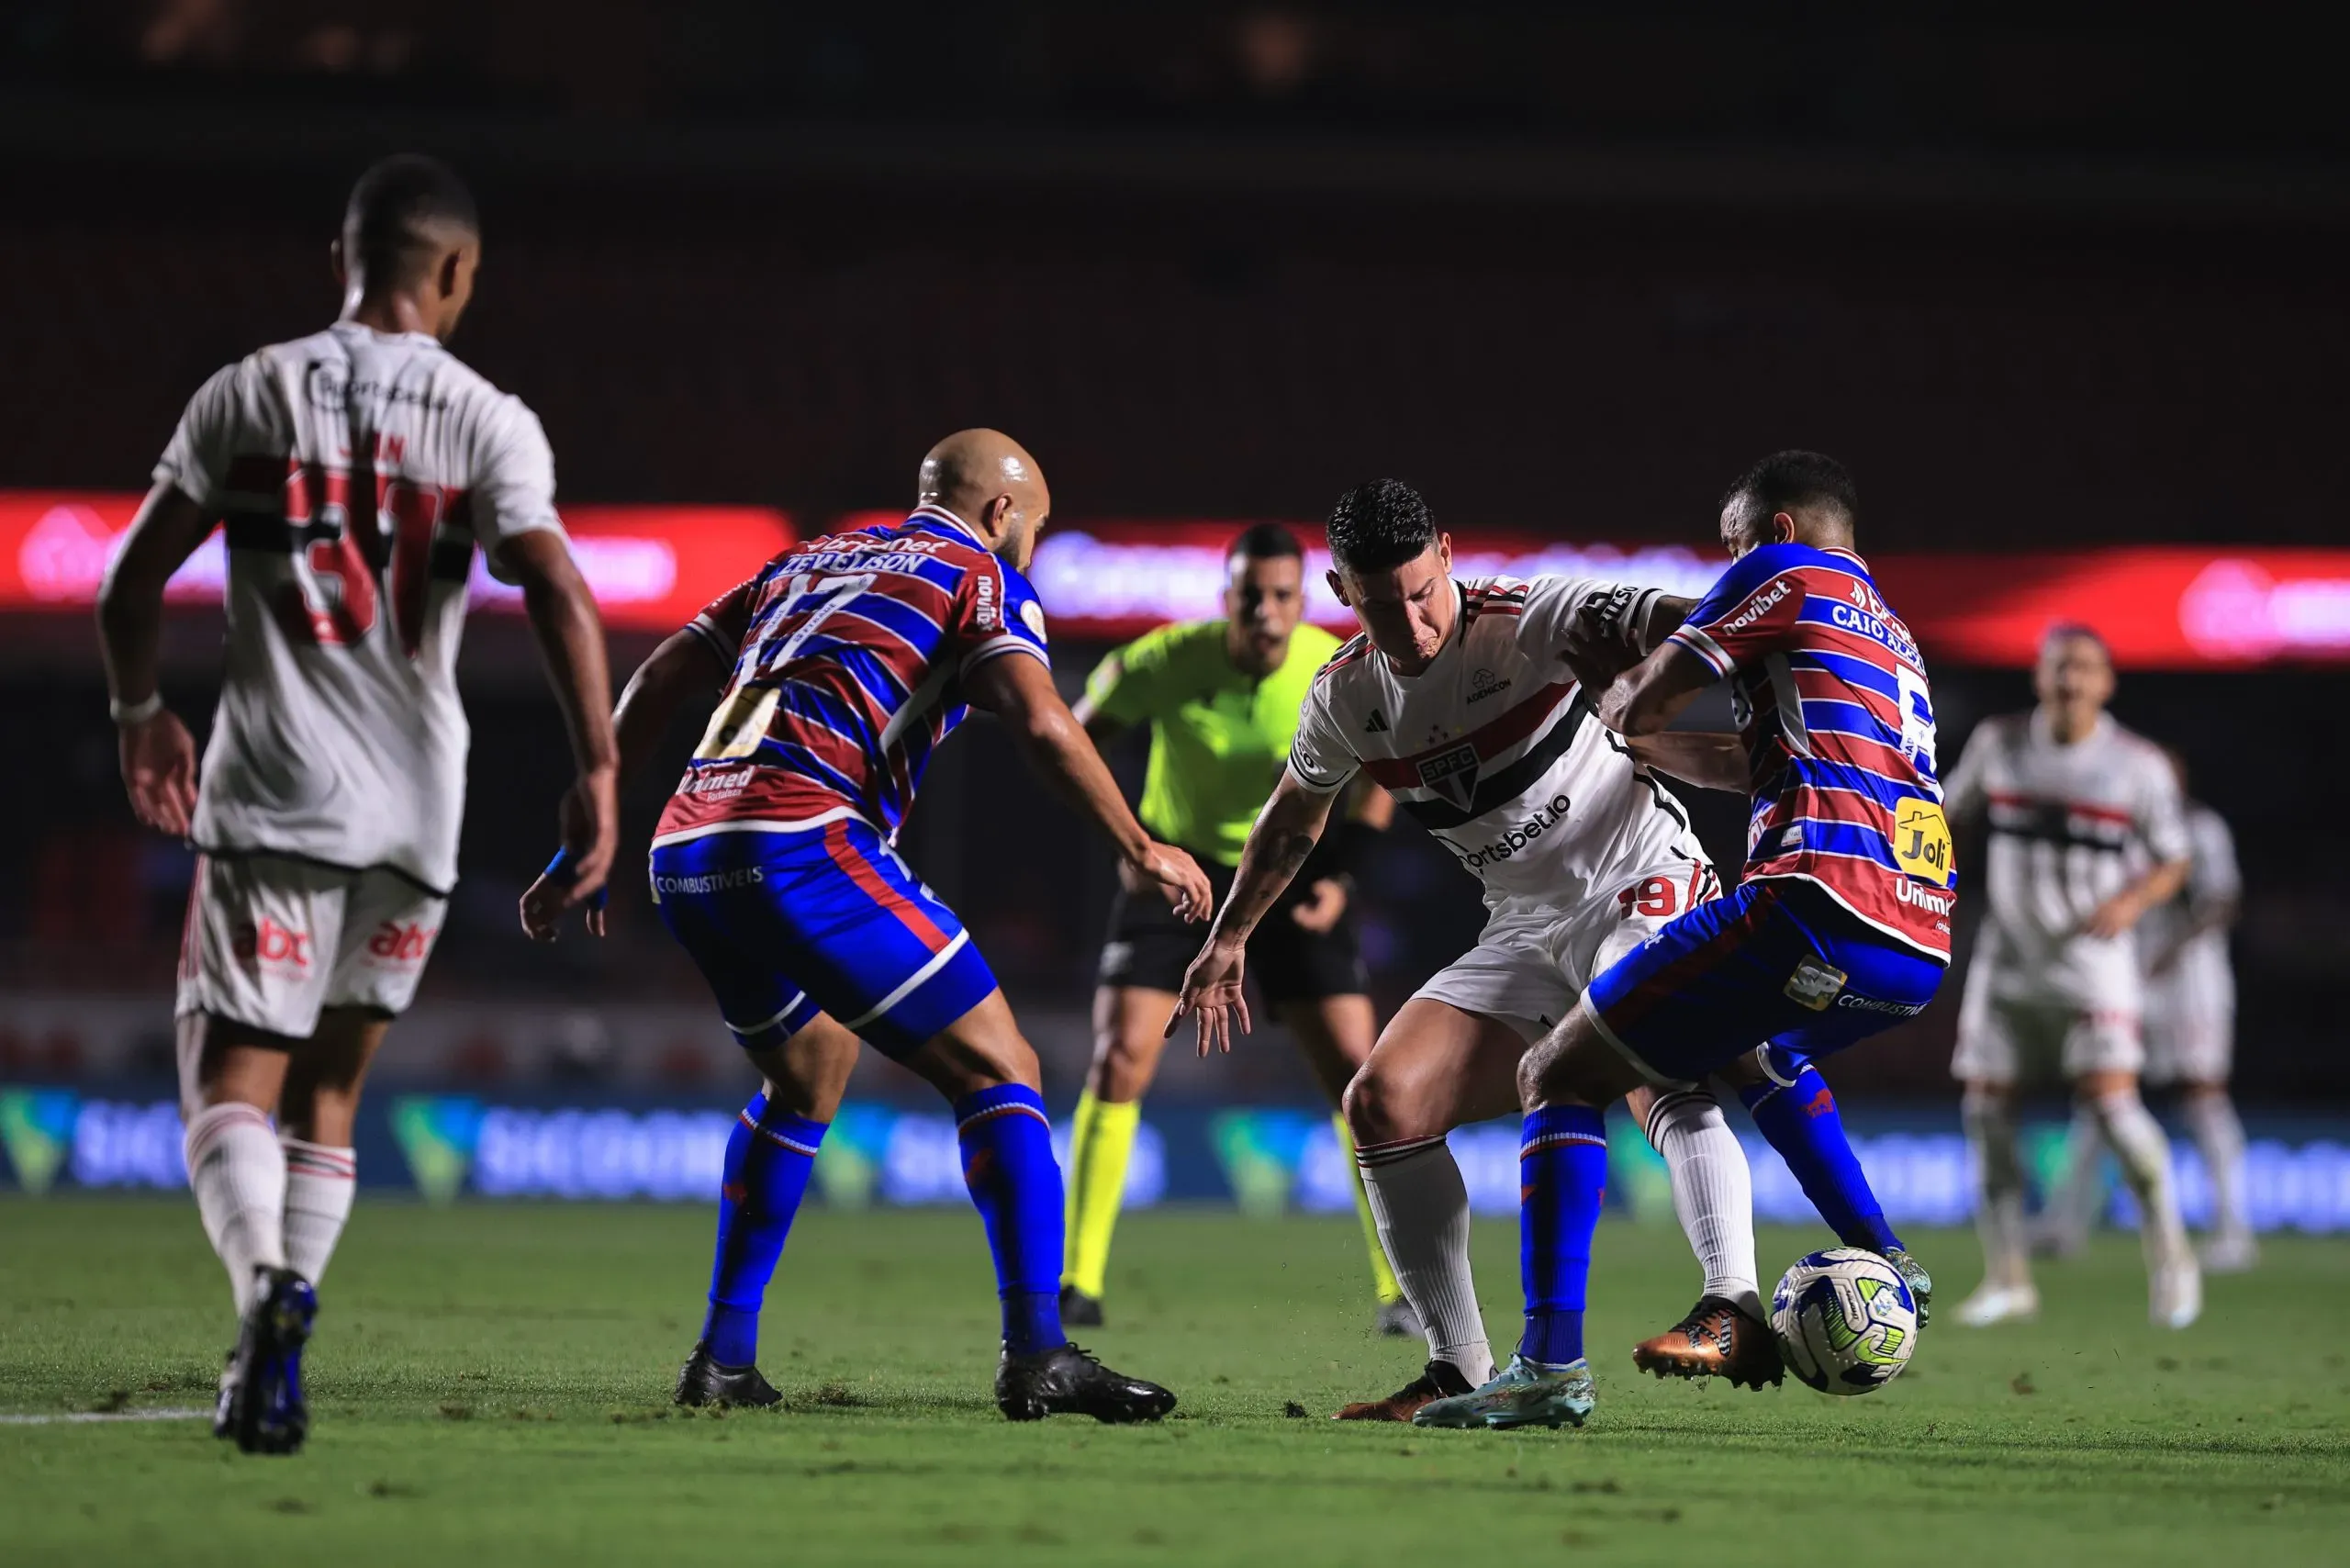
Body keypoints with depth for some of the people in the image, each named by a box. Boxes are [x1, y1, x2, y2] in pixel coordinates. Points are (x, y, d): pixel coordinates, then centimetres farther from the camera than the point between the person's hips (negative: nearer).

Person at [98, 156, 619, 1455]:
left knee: (231, 1080, -2)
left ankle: (270, 1289, -30)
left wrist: (142, 714, 21)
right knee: (328, 1087, 16)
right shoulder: (486, 423, 0)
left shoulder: (250, 395, 3)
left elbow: (131, 582, 5)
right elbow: (561, 602, -12)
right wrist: (596, 769, -10)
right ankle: (274, 1364, 11)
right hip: (416, 804, 2)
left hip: (273, 793, -2)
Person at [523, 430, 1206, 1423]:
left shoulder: (812, 561, 29)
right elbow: (1039, 722, -8)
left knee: (809, 1074, 30)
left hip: (685, 852, 7)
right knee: (999, 1072, 0)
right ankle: (1038, 1356, -13)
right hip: (802, 845, -7)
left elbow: (657, 683, 26)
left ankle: (723, 1357, 24)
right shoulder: (980, 576, 10)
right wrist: (1139, 849, -3)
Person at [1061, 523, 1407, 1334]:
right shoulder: (1168, 661, -20)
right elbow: (1083, 729, -2)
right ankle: (1078, 1284, -6)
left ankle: (1397, 1288, 1)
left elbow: (1379, 778, 0)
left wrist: (1338, 874, -12)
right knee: (1119, 1063, -13)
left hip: (1291, 882, 1)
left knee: (1357, 1073, -8)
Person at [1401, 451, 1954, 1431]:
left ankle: (1552, 1365, -16)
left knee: (1558, 1079, -1)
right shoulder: (1896, 641, 31)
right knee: (1764, 1051, 40)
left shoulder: (1785, 572, 7)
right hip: (1922, 953, 8)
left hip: (1818, 904, -8)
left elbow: (1638, 712, 7)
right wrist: (1630, 693, 44)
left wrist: (1620, 695, 30)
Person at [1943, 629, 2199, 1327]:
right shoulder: (1997, 743, 0)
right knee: (1986, 1107, 0)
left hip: (2093, 956, -4)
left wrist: (2132, 902, -19)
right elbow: (1955, 816, 15)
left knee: (2110, 1100, -17)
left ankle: (2169, 1253, 2)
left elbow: (2173, 862, 0)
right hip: (2008, 956, 4)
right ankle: (2008, 1279, 11)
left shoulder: (2139, 766, -8)